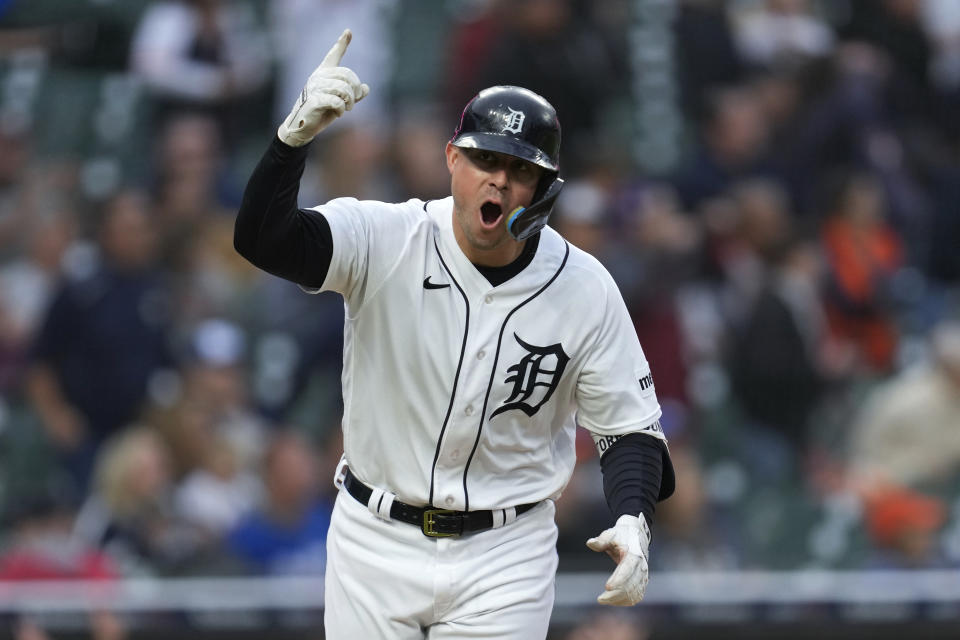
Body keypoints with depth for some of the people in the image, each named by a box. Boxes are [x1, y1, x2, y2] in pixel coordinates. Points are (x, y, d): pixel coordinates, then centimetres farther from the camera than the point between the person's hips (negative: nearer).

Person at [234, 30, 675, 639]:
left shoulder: (586, 290, -8)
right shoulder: (384, 241, -13)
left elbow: (630, 427, -1)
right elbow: (263, 239, -29)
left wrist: (632, 522, -21)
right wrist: (296, 133, -46)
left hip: (503, 559, 0)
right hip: (376, 542, 0)